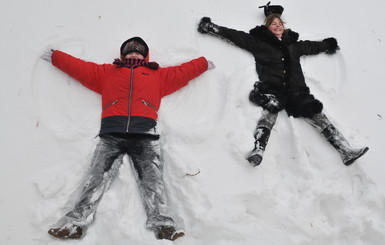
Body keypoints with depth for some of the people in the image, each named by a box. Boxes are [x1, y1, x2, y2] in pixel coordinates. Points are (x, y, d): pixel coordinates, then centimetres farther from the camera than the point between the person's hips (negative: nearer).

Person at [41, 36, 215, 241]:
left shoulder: (158, 75, 32)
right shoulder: (107, 72, 31)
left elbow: (183, 71, 36)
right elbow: (77, 66, 35)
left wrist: (204, 63, 42)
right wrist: (54, 56, 39)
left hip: (145, 134, 0)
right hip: (112, 132, 1)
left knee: (152, 180, -17)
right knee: (98, 177, -15)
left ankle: (162, 226, -26)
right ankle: (75, 223, -19)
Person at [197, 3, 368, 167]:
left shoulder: (293, 45, 27)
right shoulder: (259, 42, 15)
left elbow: (312, 46, 44)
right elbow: (236, 36, 11)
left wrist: (328, 45, 57)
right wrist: (211, 28, 7)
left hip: (296, 90, 4)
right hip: (271, 89, -4)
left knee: (316, 114, -11)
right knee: (270, 111, -33)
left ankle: (346, 151, -15)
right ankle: (258, 150, -54)